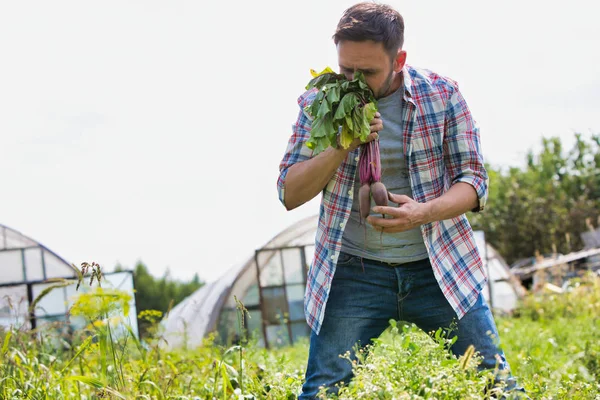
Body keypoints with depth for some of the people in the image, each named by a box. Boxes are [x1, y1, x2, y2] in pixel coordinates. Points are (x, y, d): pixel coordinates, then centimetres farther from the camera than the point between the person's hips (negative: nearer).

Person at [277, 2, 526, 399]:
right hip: (354, 271, 0)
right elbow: (290, 193, -2)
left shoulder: (442, 94, -3)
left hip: (438, 265, 0)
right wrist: (342, 145, -18)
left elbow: (474, 180, -2)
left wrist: (425, 212, -23)